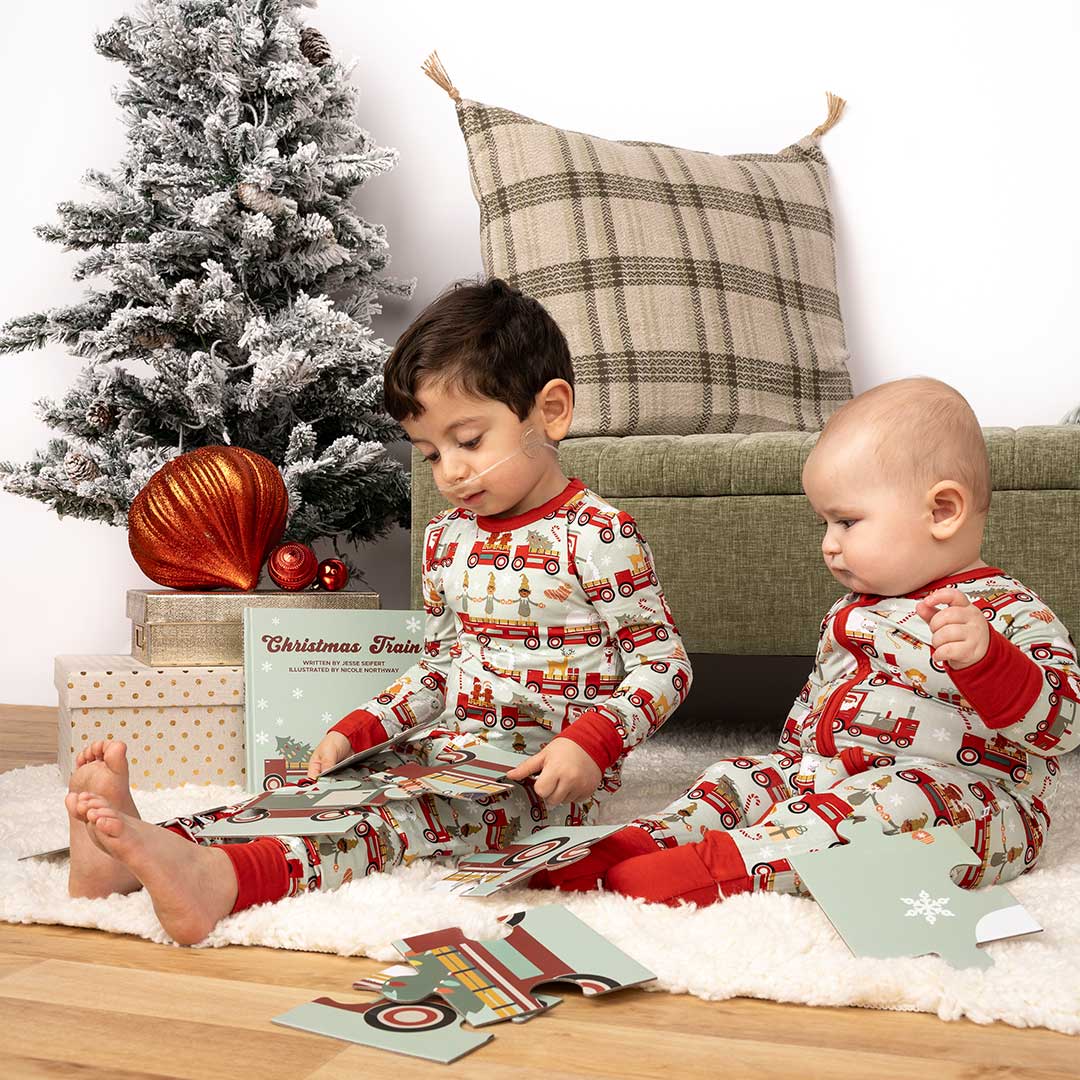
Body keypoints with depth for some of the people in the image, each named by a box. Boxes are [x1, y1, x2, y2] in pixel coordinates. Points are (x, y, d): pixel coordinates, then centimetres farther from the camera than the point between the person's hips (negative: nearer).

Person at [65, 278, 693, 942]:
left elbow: (665, 661, -9)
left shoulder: (599, 536, -9)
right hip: (446, 750, 8)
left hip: (545, 776, -7)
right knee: (327, 791, -17)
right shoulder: (447, 538, 14)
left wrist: (592, 742, -26)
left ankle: (223, 876, -56)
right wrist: (357, 731, 6)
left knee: (404, 817, -34)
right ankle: (146, 846, -36)